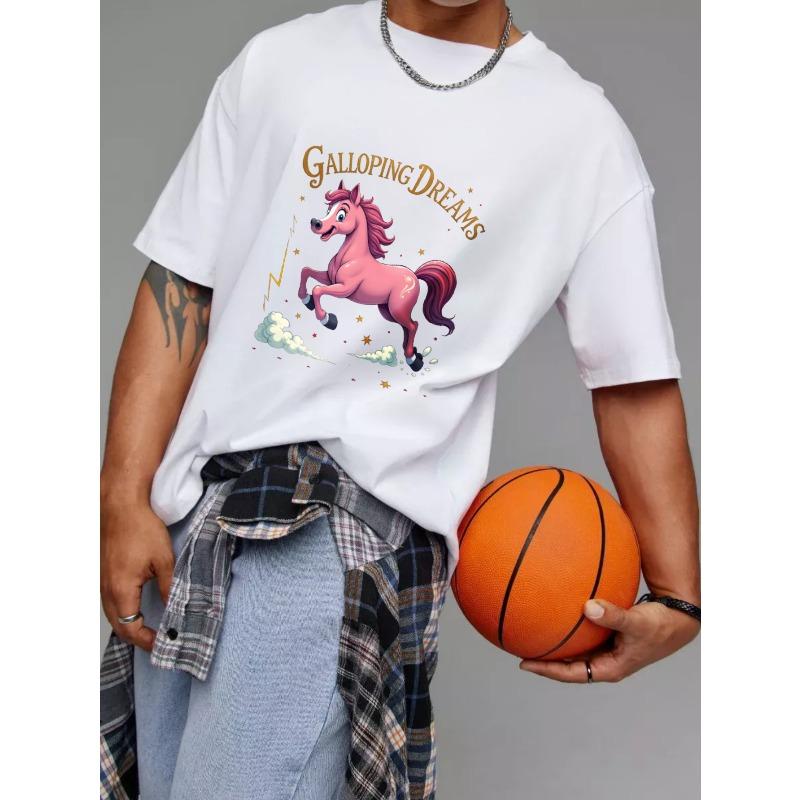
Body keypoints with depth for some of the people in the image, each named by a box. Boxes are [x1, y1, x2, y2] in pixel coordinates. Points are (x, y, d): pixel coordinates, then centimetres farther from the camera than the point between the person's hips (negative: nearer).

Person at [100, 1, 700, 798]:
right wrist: (124, 496, -2)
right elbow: (179, 285, 5)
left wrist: (677, 599, -1)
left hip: (358, 519, -3)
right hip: (187, 517, 4)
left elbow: (636, 383, 4)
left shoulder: (581, 130, 4)